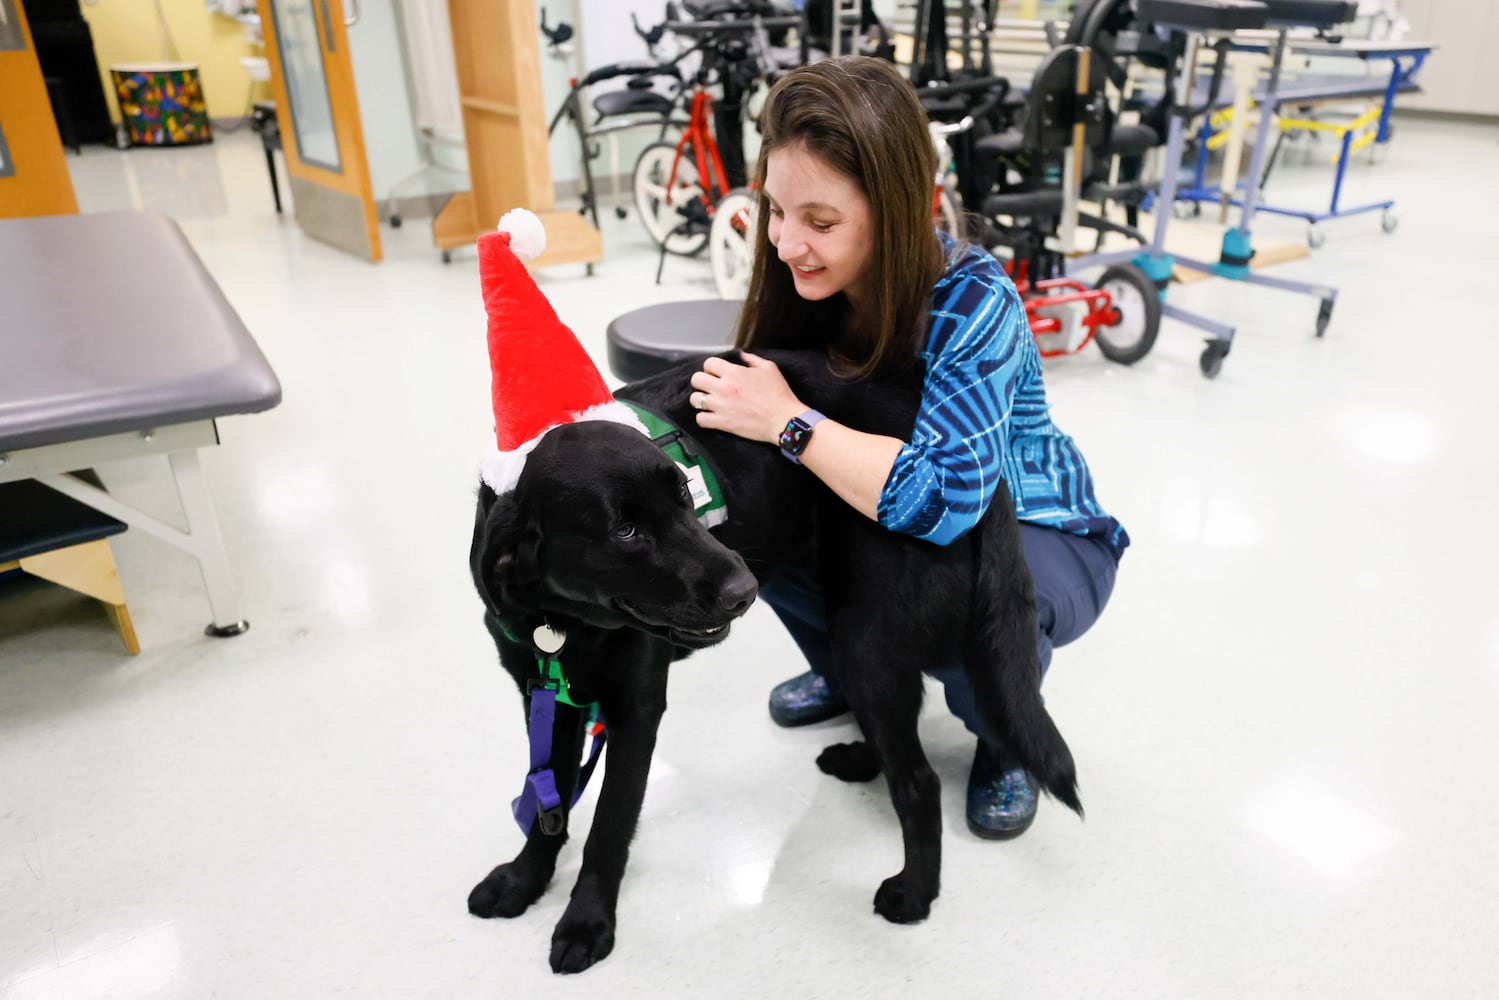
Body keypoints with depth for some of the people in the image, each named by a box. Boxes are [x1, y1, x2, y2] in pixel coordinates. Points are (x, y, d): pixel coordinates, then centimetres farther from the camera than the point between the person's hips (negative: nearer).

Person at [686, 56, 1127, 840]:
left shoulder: (972, 303, -30)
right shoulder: (808, 284, -12)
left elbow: (944, 500, -40)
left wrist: (789, 422, -38)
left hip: (1035, 535, -5)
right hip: (891, 525, 5)